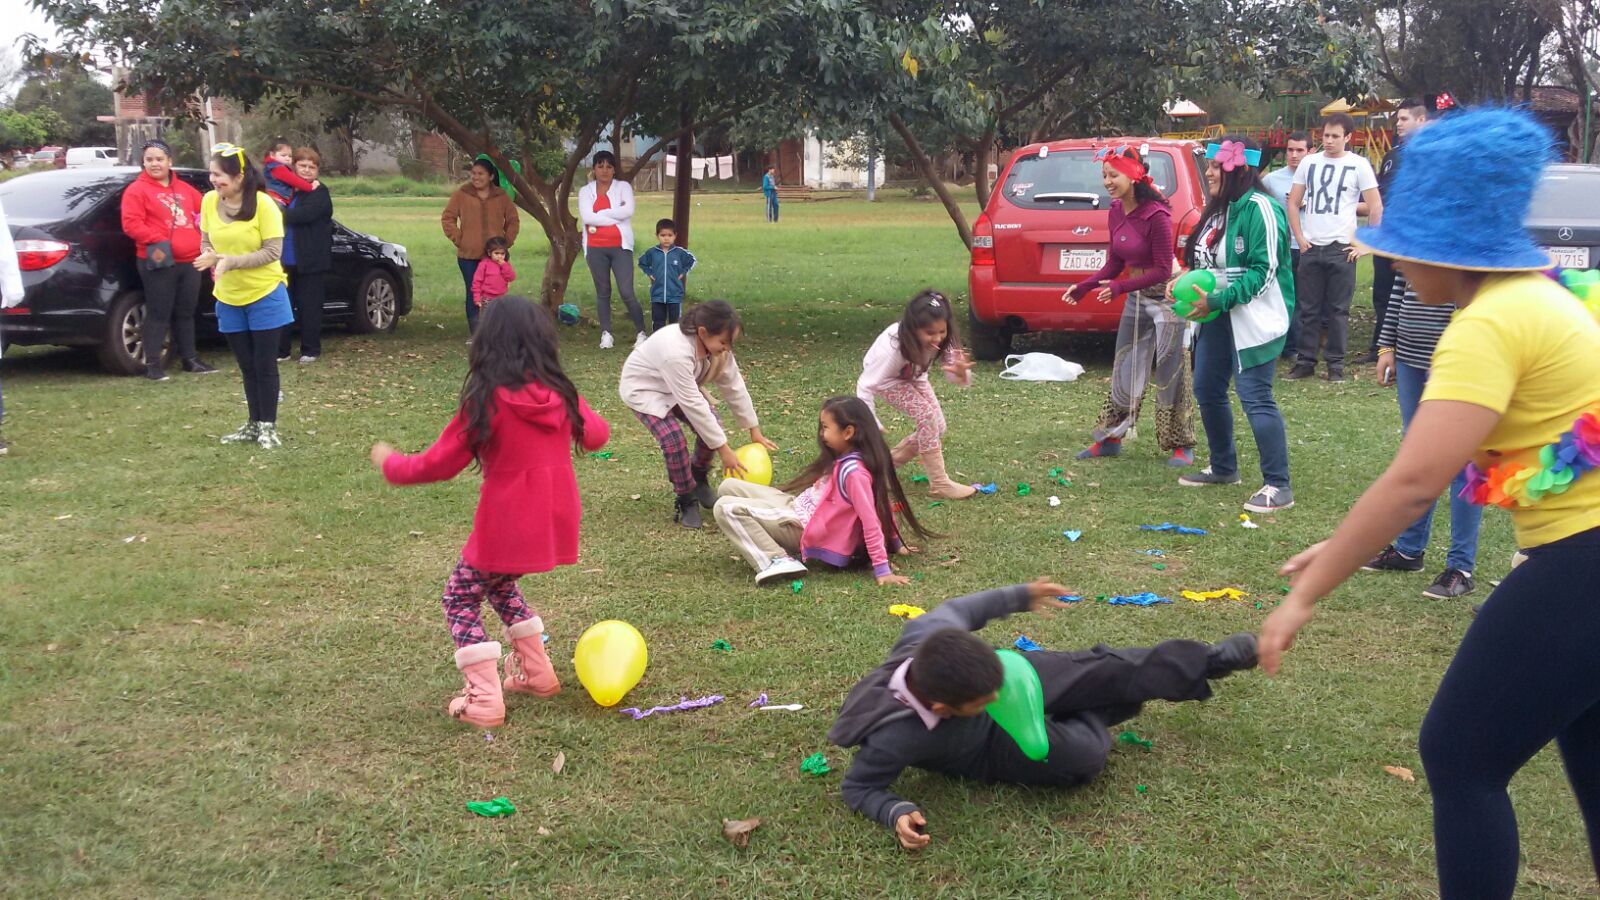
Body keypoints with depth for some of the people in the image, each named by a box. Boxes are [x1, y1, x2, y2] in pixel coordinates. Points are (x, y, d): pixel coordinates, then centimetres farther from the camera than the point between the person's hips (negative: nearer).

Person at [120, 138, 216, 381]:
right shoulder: (137, 190, -4)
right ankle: (152, 364, 0)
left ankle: (190, 358, 23)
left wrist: (203, 231, 7)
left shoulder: (184, 189, 15)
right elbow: (131, 224, -13)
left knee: (186, 313, 14)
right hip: (159, 262, -6)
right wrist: (156, 240, -22)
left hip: (189, 261, 6)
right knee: (158, 313, -4)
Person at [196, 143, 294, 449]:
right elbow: (206, 242, 8)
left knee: (264, 365, 2)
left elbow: (273, 251, -17)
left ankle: (268, 426, 13)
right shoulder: (209, 201, -4)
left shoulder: (262, 203, -17)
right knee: (247, 367, 14)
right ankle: (254, 424, 26)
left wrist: (231, 261, -24)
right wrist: (211, 258, -14)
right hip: (228, 298, 5)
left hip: (264, 295, -4)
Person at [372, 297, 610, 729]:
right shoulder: (560, 392, -1)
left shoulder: (488, 400, -16)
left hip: (506, 526, -6)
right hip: (555, 522, 6)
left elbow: (438, 463, -9)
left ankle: (484, 701, 5)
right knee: (501, 586, 30)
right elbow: (597, 435, 16)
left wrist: (390, 463, 8)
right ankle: (537, 673, 31)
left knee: (461, 600, 13)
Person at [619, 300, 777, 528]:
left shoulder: (717, 345, -20)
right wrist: (724, 450, -33)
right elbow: (693, 405, -38)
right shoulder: (676, 352, -42)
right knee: (673, 438, -25)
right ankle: (687, 499, -3)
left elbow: (733, 386, -9)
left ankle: (699, 479, 20)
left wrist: (755, 430, -5)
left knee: (712, 427, -8)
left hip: (679, 386, 7)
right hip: (643, 387, -7)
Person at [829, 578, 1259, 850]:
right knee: (1084, 756, -22)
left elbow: (962, 608, -10)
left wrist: (1021, 596, 7)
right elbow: (857, 786, -23)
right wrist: (897, 814, -43)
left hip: (1018, 672, 3)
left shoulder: (934, 635, -36)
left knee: (1110, 671, 1)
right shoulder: (895, 738, -43)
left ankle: (1211, 659, 28)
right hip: (992, 746, -3)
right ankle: (1086, 718, 17)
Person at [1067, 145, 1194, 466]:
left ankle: (1181, 446, 13)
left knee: (1169, 374, 0)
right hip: (1136, 298, 8)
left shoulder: (1156, 215, -22)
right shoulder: (1116, 212, 1)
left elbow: (1162, 270, -21)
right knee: (1124, 369, 13)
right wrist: (1083, 287, 0)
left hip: (1166, 298, -8)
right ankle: (1110, 439, 23)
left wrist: (1119, 287, -25)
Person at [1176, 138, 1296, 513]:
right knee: (1207, 391, 15)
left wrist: (1218, 301, -22)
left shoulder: (1259, 209, -15)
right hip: (1216, 317, 10)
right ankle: (1223, 468, 32)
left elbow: (1263, 271, -20)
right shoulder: (1217, 210, 13)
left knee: (1255, 397, -11)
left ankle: (1278, 486, -5)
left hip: (1252, 320, -10)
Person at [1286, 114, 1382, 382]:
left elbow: (1376, 208, 0)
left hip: (1341, 249, -3)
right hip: (1311, 248, 3)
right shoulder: (1309, 163, 8)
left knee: (1338, 310, 2)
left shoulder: (1359, 165, -1)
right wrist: (1299, 238, 3)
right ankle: (1305, 361, 13)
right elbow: (1293, 203, 13)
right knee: (1308, 309, 6)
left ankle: (1335, 364, 9)